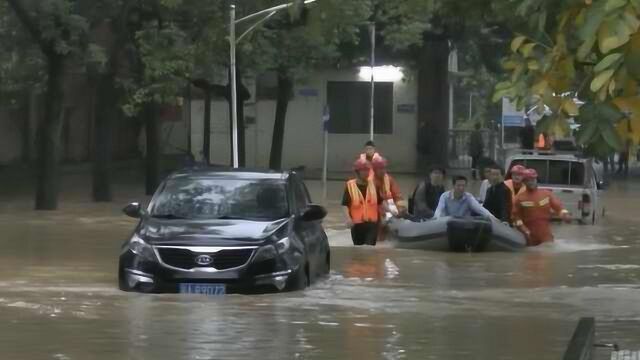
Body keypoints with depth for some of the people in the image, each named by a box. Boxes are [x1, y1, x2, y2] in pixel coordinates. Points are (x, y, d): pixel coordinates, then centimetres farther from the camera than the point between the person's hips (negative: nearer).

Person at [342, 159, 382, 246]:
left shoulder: (373, 184, 4)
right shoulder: (350, 185, -6)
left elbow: (380, 201, 14)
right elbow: (345, 204, -10)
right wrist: (348, 218, -23)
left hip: (372, 223, 1)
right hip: (357, 224, 0)